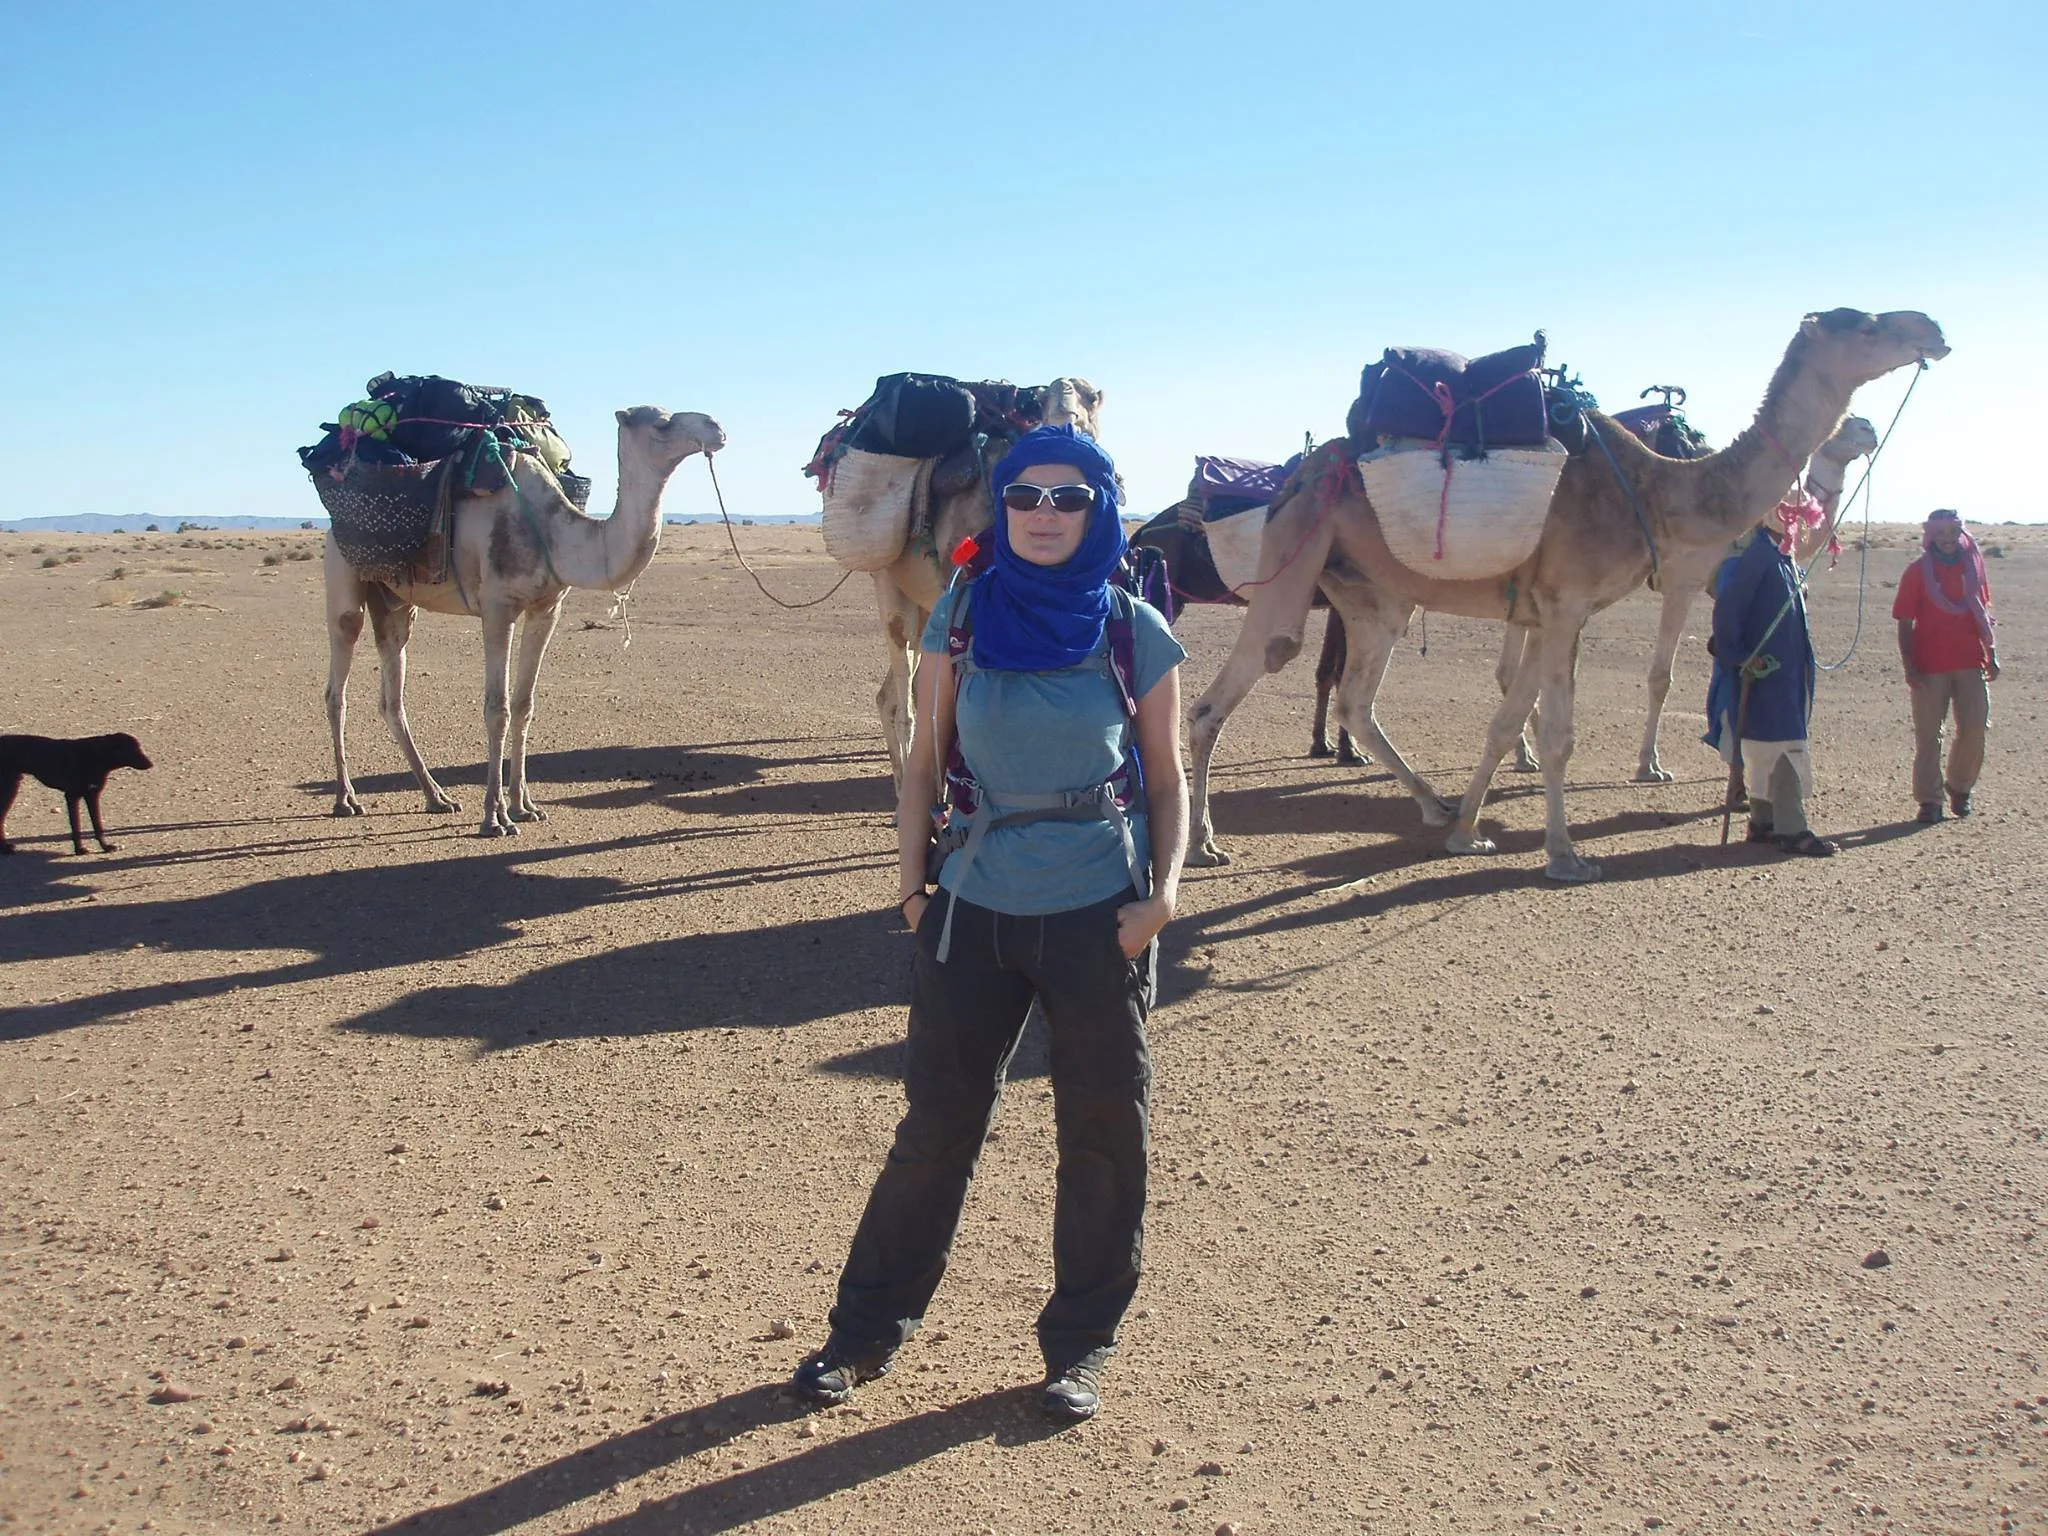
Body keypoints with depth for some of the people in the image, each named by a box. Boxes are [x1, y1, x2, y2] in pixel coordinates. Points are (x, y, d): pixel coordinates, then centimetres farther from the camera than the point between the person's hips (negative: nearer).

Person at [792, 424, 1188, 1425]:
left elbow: (1166, 779, 4)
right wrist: (912, 882, -2)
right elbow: (924, 762, 6)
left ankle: (1080, 1345, 24)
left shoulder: (1136, 634, -3)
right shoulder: (962, 618, 0)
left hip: (1098, 917, 0)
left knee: (1102, 1129, 7)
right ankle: (866, 1331, 22)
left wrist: (1162, 892, -9)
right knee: (937, 1122, 7)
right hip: (975, 909, 1)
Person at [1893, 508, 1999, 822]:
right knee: (1928, 734, -1)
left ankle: (1960, 786, 19)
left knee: (1975, 728, -2)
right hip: (1930, 667, -3)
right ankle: (1929, 799, 6)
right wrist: (1909, 666, -10)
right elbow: (1905, 623, -2)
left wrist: (1992, 655, 10)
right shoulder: (1918, 572, -1)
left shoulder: (1972, 564, 9)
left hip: (1970, 663, 3)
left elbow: (1984, 613, 16)